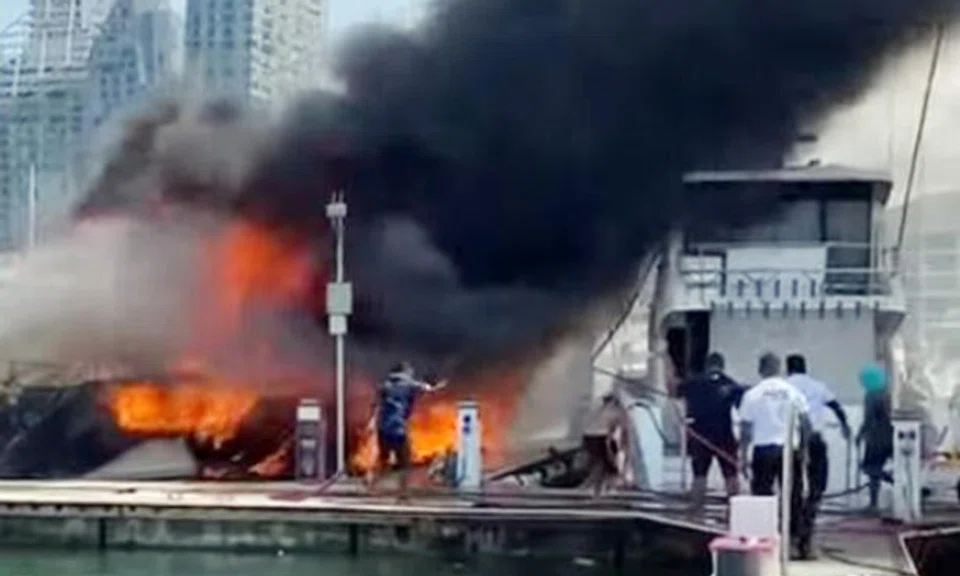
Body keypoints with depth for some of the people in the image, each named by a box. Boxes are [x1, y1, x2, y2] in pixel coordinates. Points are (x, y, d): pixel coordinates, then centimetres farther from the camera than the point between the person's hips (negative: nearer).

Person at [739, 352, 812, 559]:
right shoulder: (793, 392, 3)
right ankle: (795, 537, 10)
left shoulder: (752, 394, -2)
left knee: (763, 495, 4)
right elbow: (806, 423, 1)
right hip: (789, 449, 2)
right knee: (793, 495, 8)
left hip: (763, 449, -2)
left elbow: (746, 427, -3)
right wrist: (803, 448, 8)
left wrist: (743, 454, 3)